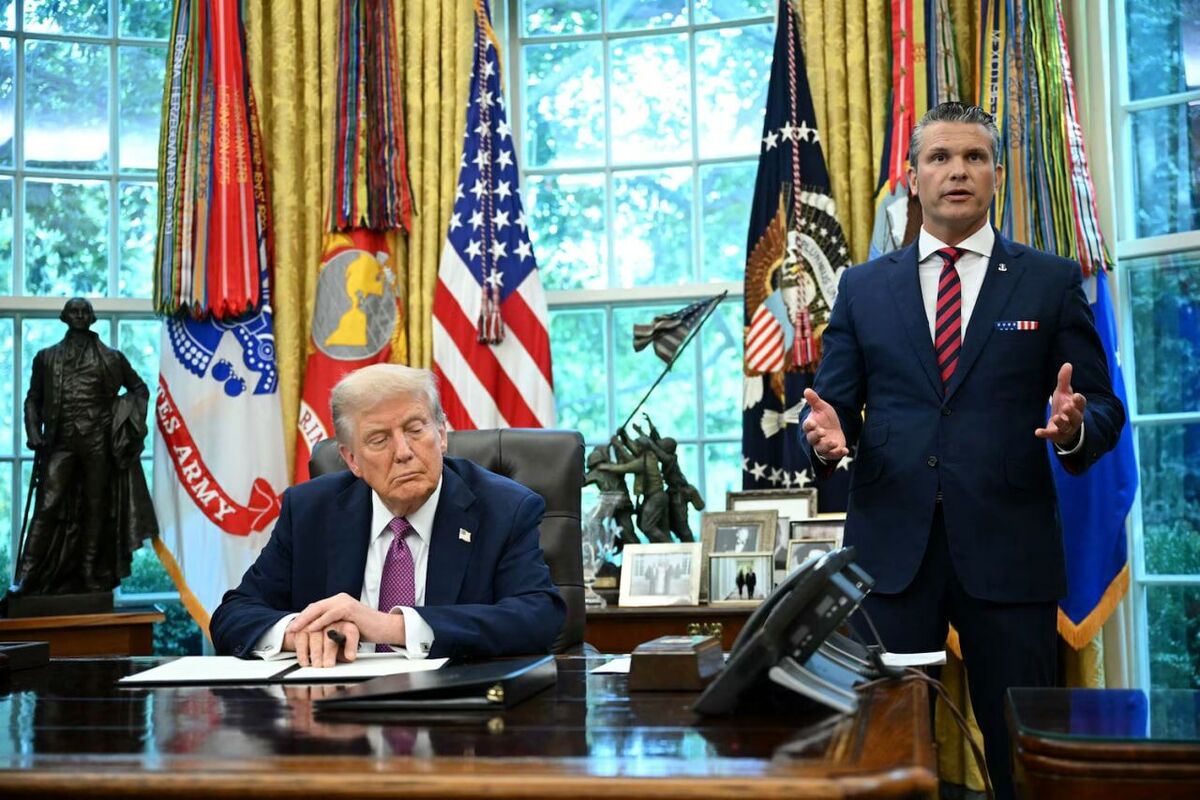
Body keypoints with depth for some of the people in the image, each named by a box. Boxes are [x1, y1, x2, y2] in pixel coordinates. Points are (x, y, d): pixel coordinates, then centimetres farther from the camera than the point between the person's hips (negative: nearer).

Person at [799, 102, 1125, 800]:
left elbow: (1106, 407, 5)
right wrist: (827, 435, -13)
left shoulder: (1052, 282, 6)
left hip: (1008, 547, -1)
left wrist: (1075, 427, -18)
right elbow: (835, 401, 10)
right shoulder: (863, 286, 11)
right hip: (891, 542, 1)